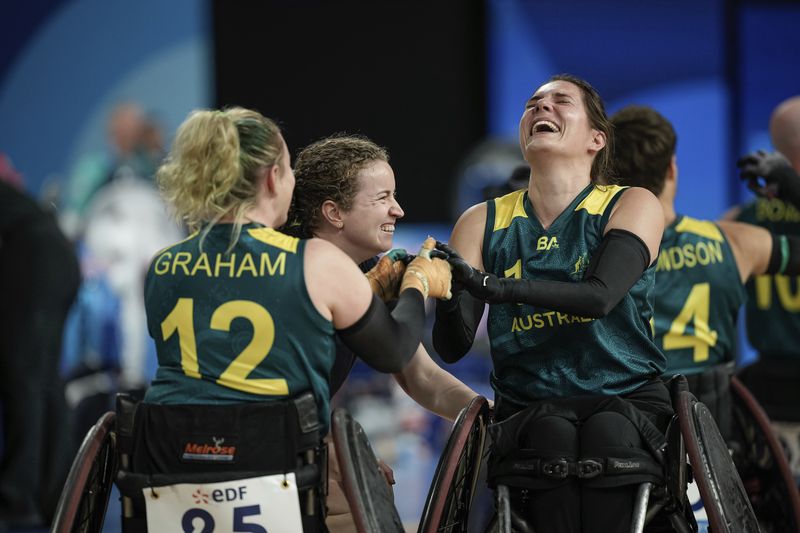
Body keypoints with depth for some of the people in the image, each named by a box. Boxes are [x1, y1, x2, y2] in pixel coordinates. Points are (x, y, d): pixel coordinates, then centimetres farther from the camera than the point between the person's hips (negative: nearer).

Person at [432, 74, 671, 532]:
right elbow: (453, 347, 3)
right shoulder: (484, 223, 12)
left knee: (609, 432, -34)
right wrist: (447, 295, -21)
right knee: (553, 434, -32)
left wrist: (492, 285, -27)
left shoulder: (632, 205, 5)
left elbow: (600, 296, -15)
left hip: (629, 398, -1)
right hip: (529, 408, 1)